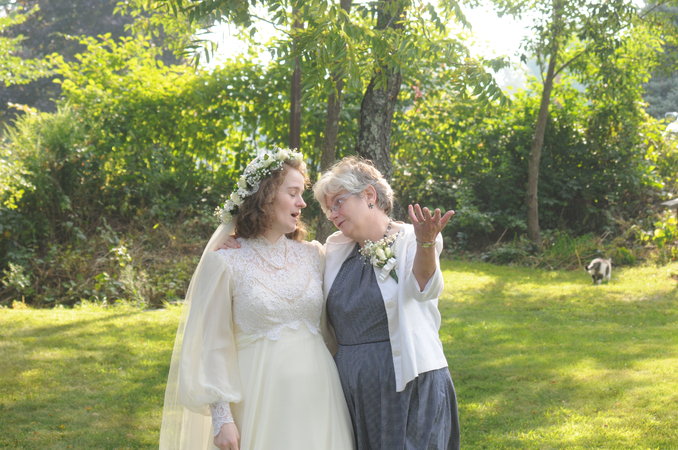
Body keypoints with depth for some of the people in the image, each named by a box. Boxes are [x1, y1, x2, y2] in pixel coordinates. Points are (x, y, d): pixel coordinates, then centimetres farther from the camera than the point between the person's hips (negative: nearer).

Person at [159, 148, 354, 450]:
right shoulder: (225, 263, -5)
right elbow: (213, 344, -5)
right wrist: (221, 417, -9)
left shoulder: (312, 255, 7)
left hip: (319, 396, 4)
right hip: (262, 400, -4)